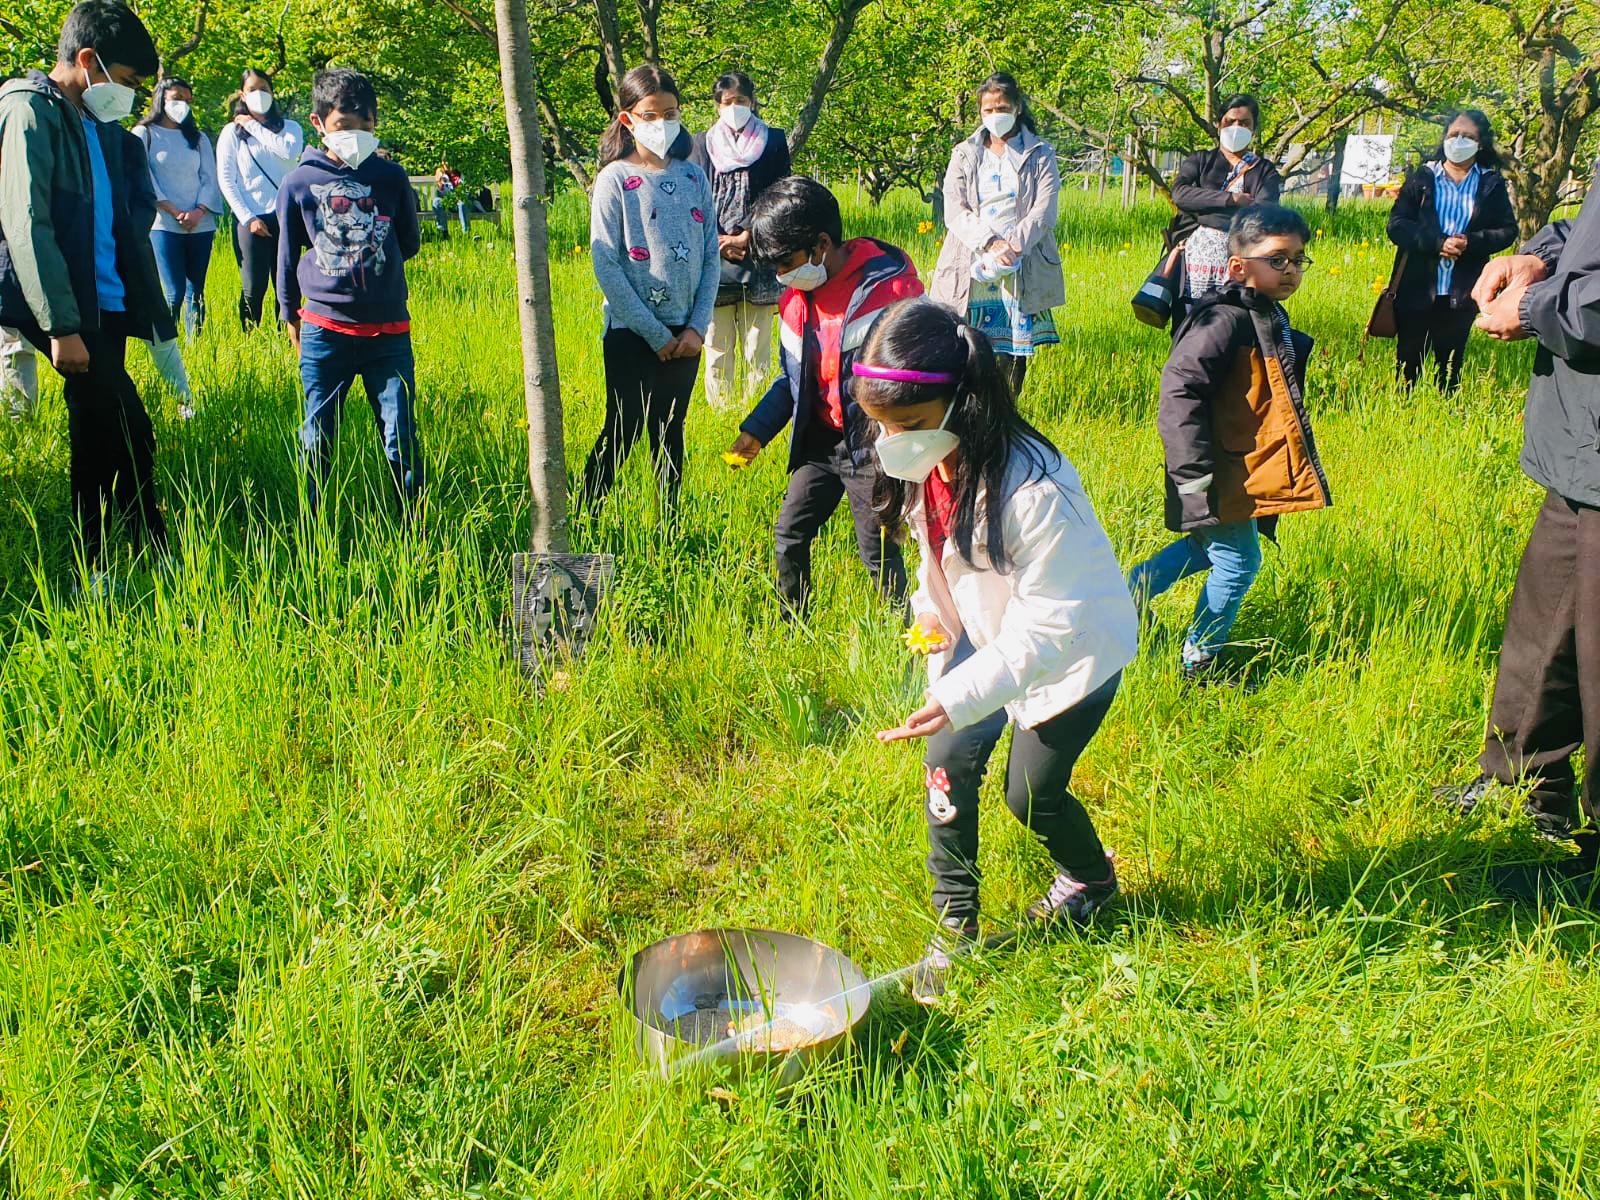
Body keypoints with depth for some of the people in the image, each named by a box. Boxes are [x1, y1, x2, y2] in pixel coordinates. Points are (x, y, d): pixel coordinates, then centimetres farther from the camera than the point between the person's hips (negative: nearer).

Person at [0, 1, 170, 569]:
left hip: (106, 305, 9)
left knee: (96, 436, 11)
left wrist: (145, 304, 14)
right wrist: (61, 326, -21)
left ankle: (90, 567, 19)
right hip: (69, 312, -8)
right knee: (130, 432, -12)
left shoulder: (99, 124, 15)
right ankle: (155, 555, -2)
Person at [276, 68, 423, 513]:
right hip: (324, 328, 0)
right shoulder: (299, 183, 1)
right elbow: (288, 255, 13)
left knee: (401, 440, 0)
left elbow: (409, 242, 18)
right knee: (317, 441, 6)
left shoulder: (391, 177, 2)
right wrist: (289, 314, 20)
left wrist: (377, 270, 11)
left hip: (388, 330, 0)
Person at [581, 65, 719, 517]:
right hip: (632, 334, -4)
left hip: (685, 334, 4)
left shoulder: (694, 177, 7)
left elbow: (711, 255, 7)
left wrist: (698, 326, -5)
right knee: (622, 432, -3)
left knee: (670, 433, 12)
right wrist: (655, 334, -13)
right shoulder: (615, 179, -5)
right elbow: (606, 265, -11)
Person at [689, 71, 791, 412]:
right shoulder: (703, 143, 13)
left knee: (758, 345, -2)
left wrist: (746, 236, -9)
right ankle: (719, 410, 6)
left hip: (758, 255, -1)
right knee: (717, 345, 1)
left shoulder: (773, 141, 10)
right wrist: (719, 241, -8)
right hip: (713, 256, 1)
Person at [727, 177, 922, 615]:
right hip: (821, 441, 7)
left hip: (873, 446, -7)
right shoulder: (797, 298, 4)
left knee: (878, 551, -1)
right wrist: (756, 430, 5)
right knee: (789, 535, 11)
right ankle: (791, 626, 29)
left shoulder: (889, 288, -19)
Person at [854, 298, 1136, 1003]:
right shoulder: (923, 466, -14)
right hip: (992, 629, 6)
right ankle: (955, 927, 14)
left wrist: (959, 698, -39)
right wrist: (930, 606, -6)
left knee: (1030, 791, 5)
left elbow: (1049, 627, -33)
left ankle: (1092, 880, 40)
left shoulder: (1032, 490, -37)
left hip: (1077, 647, -6)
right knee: (949, 760, -3)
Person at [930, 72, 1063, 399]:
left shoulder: (1040, 154, 11)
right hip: (971, 267, 1)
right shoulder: (964, 154, 14)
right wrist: (989, 243, -15)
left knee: (1014, 352, -3)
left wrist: (1011, 246, -15)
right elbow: (954, 210, 1)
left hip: (1022, 270, -1)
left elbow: (1045, 211, 0)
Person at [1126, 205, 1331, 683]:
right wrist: (1194, 468, -28)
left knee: (1210, 548, 23)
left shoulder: (1270, 317, 11)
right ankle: (1199, 662, 15)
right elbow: (1179, 387, -27)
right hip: (1221, 477, -10)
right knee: (1239, 562, 0)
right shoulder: (1226, 320, -21)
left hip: (1245, 474, 10)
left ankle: (1132, 589, 36)